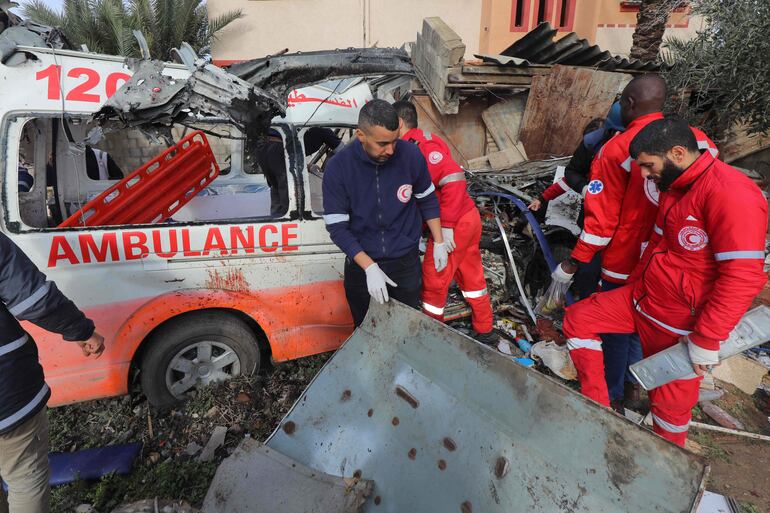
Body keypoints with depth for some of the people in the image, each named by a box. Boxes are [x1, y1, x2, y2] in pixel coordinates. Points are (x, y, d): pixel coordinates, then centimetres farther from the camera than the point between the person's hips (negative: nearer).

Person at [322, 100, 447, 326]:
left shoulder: (410, 154, -13)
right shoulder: (338, 167, -17)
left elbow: (427, 199, 4)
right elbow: (337, 227, -16)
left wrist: (438, 242, 6)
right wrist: (370, 267, -24)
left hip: (406, 261, 1)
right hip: (361, 265, 0)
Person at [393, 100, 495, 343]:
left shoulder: (421, 145, -16)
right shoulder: (419, 142, 13)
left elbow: (454, 179, -26)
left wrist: (446, 226, -24)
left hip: (454, 225, -9)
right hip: (469, 218, 9)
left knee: (433, 281, 6)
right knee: (471, 276, 20)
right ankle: (484, 332, 35)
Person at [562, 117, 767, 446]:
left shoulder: (730, 193, -23)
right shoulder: (675, 186, 5)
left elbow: (743, 277, -26)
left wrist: (706, 340, -23)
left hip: (680, 323, -8)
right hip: (642, 298, 8)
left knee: (670, 403, 8)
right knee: (577, 319, 5)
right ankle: (598, 410, 12)